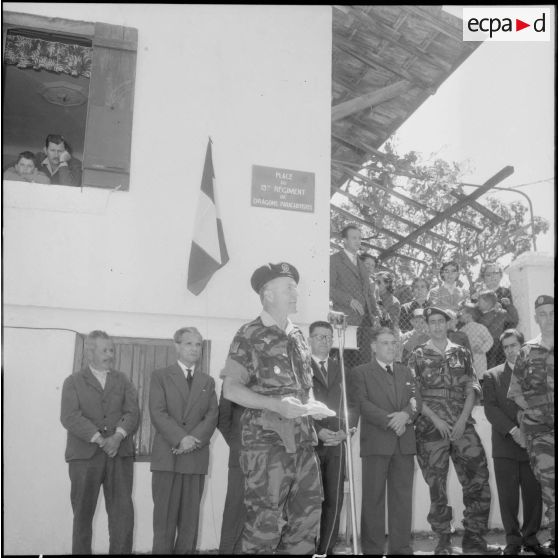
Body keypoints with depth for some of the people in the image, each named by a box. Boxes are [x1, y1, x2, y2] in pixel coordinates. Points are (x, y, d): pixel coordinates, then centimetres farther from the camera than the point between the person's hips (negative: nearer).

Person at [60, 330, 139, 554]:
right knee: (83, 513, 4)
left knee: (123, 511, -3)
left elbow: (132, 412, 5)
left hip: (120, 453, 2)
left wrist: (118, 436, -14)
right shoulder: (73, 382, 9)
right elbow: (70, 417, -6)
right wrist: (99, 439, -16)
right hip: (84, 454, -2)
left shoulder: (123, 380, 17)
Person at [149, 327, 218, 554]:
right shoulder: (160, 376, 8)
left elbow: (212, 415, 6)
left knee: (190, 520, 2)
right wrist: (181, 438, -16)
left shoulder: (208, 381, 18)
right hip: (167, 456, -2)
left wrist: (194, 439, -11)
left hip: (196, 458, 3)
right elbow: (157, 413, -4)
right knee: (165, 517, -3)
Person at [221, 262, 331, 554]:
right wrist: (277, 405, -21)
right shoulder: (249, 335, -6)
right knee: (265, 521, -2)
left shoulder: (297, 336, 14)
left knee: (308, 515, 9)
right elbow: (231, 388, -11)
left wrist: (312, 404, 3)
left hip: (303, 439, 7)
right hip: (266, 440, -6)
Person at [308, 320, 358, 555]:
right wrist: (318, 431, -14)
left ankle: (326, 549, 13)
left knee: (334, 501, 4)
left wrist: (345, 431, -3)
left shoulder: (341, 370, 17)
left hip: (336, 442, 4)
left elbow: (352, 405, 13)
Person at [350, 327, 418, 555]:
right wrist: (389, 421, -15)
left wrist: (406, 414, -12)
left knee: (403, 498, 5)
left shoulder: (406, 372, 21)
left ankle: (401, 547, 12)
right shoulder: (361, 372, 5)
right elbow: (363, 404, -6)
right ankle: (372, 549, 6)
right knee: (373, 498, -1)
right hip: (376, 442, -4)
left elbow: (415, 399, 10)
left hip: (404, 443, 4)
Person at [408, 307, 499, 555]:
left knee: (478, 479, -2)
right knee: (436, 486, 2)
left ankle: (474, 537, 11)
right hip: (431, 428, -2)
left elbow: (472, 389, 7)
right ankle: (443, 541, 13)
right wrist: (436, 420, -10)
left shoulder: (462, 353, 11)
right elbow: (414, 394, -1)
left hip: (463, 426, 2)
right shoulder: (418, 356, 4)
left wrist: (463, 419, -7)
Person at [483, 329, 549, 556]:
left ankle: (531, 538, 19)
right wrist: (513, 430, -14)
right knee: (508, 496, 0)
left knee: (534, 494, 4)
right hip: (505, 445, -1)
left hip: (533, 444, 1)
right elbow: (490, 408, -1)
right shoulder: (492, 376, 8)